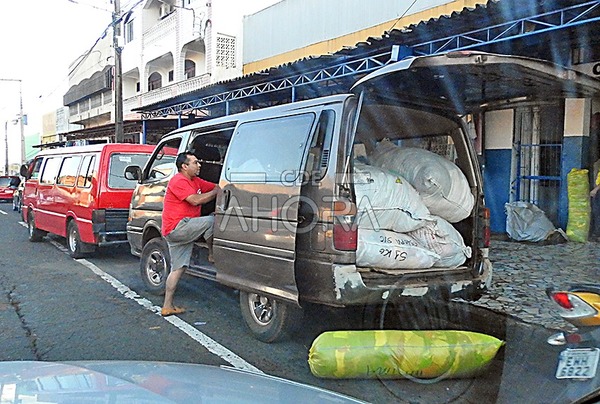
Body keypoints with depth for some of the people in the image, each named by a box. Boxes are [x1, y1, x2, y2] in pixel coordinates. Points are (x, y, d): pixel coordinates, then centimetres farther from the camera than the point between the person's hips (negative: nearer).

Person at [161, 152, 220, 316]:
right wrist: (216, 192, -14)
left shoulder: (195, 181, 18)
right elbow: (195, 200, -22)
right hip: (176, 227, -10)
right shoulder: (179, 181, -12)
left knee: (178, 268, 10)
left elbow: (216, 187, 18)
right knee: (212, 220, -20)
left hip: (181, 231, 10)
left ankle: (167, 306, 15)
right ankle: (212, 255, -3)